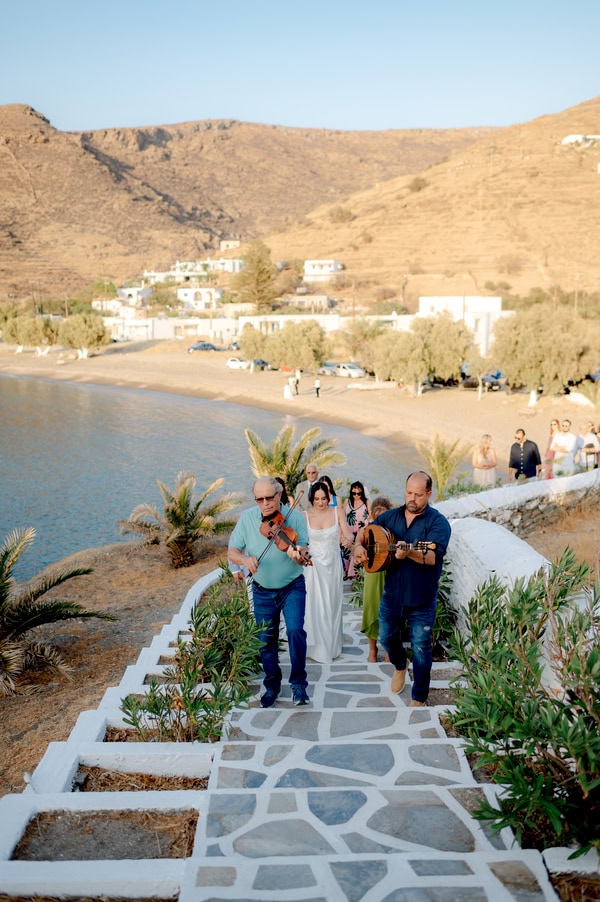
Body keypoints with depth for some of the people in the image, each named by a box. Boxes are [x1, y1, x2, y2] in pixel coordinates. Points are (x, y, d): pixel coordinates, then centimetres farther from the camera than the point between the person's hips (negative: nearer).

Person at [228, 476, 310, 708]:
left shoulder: (294, 517, -15)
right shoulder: (247, 518, -9)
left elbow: (304, 553, -19)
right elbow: (232, 551, -6)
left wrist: (298, 556, -43)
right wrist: (244, 559, -28)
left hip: (292, 587, -2)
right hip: (262, 591, 2)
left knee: (295, 629, -19)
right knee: (266, 639, 11)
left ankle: (299, 684, -2)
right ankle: (272, 686, 32)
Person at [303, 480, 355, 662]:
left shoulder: (336, 512, -2)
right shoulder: (305, 515, -6)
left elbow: (348, 534, -7)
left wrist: (347, 539, -30)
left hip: (333, 565, 2)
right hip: (314, 565, -2)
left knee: (333, 605, 10)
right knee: (315, 606, -3)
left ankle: (332, 646, 24)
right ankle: (317, 647, 8)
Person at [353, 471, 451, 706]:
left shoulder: (437, 522, -12)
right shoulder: (390, 516, 4)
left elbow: (433, 557, -26)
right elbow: (364, 530, 18)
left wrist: (410, 553, -44)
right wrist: (359, 545, -4)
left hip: (422, 598, -5)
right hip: (391, 592, 5)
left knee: (421, 648, 4)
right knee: (387, 637, 18)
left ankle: (419, 698, 21)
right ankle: (399, 665, 50)